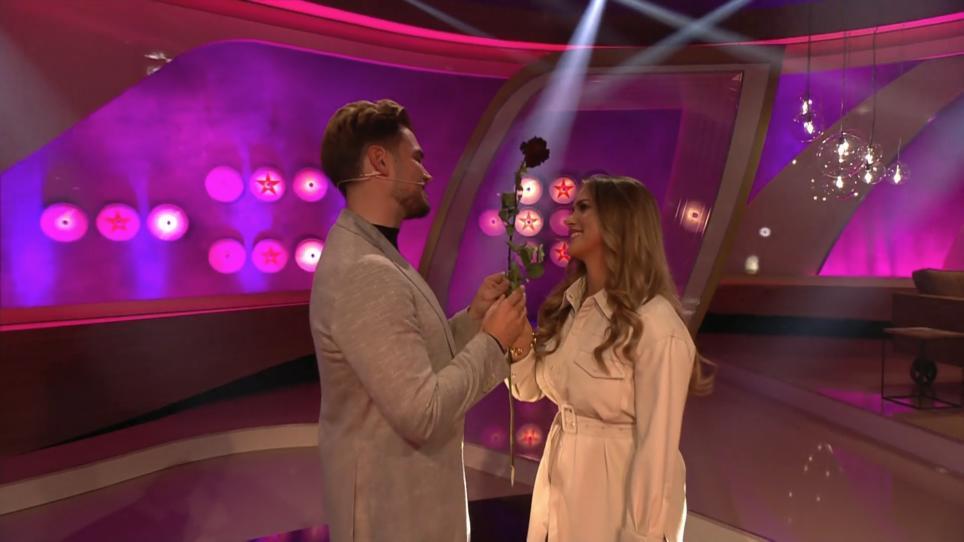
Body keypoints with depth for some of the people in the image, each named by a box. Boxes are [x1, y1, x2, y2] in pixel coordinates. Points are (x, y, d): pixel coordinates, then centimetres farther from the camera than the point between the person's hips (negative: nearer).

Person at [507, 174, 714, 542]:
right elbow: (529, 389, 6)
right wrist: (518, 336, -11)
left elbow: (657, 447, -20)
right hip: (560, 483, 7)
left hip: (618, 493, -6)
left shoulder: (656, 326, -23)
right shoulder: (567, 305, -1)